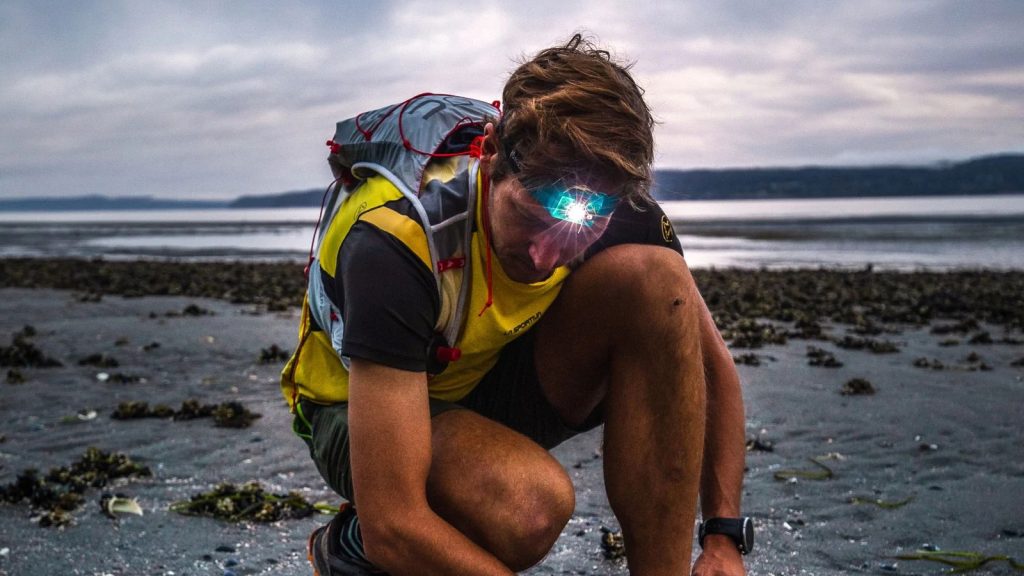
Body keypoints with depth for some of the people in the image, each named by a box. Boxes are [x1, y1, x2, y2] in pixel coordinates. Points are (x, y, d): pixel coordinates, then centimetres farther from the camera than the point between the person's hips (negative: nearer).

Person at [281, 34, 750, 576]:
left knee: (656, 278, -22)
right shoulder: (396, 243, -35)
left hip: (496, 388, 5)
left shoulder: (615, 214, -19)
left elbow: (710, 366, -4)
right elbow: (393, 525, -36)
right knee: (529, 506, -38)